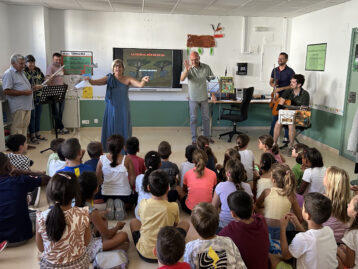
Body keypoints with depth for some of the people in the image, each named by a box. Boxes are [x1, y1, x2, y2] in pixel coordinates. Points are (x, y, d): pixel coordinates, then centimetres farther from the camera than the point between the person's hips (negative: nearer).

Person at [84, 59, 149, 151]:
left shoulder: (128, 79, -1)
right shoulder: (109, 79, 1)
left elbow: (140, 85, -14)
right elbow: (95, 82, -8)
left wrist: (144, 81, -36)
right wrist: (89, 80, -30)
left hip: (123, 109, -1)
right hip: (111, 109, 1)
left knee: (123, 129, 2)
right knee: (111, 130, 5)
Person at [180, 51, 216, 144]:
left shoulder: (206, 67, -6)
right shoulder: (188, 68, -12)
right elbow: (182, 79, -27)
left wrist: (213, 94, 0)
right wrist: (187, 69, -44)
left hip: (204, 97, 2)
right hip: (193, 98, -2)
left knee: (206, 117, 12)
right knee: (193, 118, 5)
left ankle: (207, 137, 26)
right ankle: (194, 138, 15)